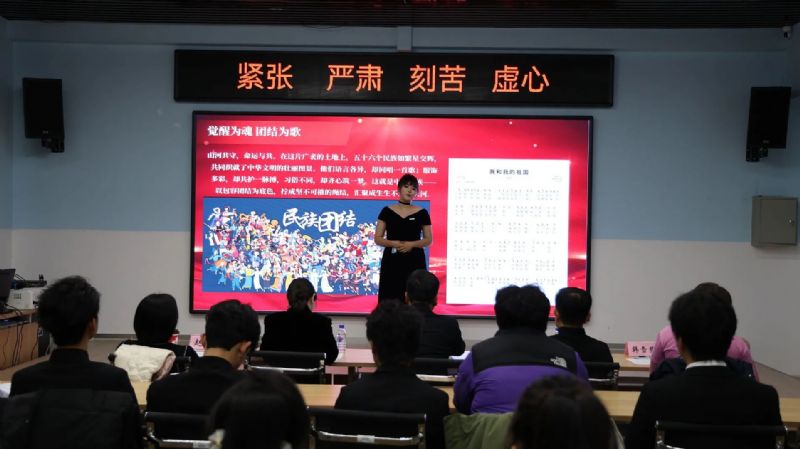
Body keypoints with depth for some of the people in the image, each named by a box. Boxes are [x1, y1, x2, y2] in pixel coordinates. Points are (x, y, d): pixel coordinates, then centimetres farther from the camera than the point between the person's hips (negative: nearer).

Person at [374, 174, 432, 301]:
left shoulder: (422, 213, 4)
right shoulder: (387, 211, 3)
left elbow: (428, 240, 6)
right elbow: (377, 239, 3)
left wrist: (412, 244, -12)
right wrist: (393, 243, -16)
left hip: (414, 261, 0)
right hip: (391, 261, 0)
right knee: (391, 298, -3)